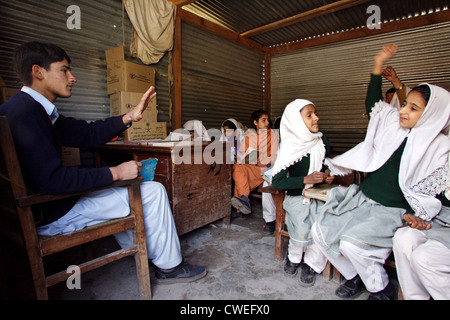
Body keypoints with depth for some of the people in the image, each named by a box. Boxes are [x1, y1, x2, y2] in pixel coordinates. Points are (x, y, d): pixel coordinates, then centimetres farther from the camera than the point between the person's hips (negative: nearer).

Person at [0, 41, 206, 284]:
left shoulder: (37, 109, 8)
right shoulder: (24, 111, -23)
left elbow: (88, 134, 7)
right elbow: (51, 180, -30)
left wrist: (130, 117, -4)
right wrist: (115, 173, -23)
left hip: (45, 201, 11)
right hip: (48, 215, -11)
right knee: (153, 192, -10)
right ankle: (169, 267, 10)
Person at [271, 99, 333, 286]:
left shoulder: (322, 143, 4)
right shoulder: (289, 148, -12)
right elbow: (277, 181, -15)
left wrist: (326, 176, 0)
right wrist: (305, 179, -23)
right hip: (296, 196, -4)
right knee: (302, 224, -26)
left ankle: (311, 263, 1)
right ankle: (294, 257, 5)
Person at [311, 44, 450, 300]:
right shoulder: (392, 123, 7)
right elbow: (373, 103, 24)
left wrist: (419, 215, -18)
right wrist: (378, 67, 17)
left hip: (393, 211, -5)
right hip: (360, 199, 5)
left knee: (351, 242, -27)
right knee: (320, 230, -10)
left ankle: (382, 289, 4)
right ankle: (356, 277, 12)